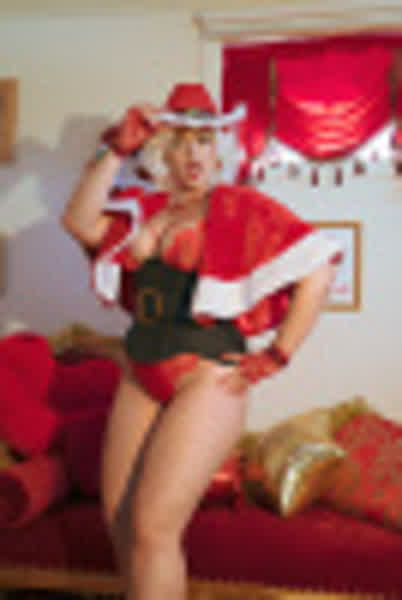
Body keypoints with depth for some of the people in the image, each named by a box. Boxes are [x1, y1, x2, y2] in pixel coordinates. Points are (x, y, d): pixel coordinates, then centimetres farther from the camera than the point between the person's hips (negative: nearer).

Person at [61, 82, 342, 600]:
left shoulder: (239, 207, -3)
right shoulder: (143, 209, 11)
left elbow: (317, 269, -10)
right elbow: (79, 222, -5)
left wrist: (274, 357, -9)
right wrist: (118, 149, -7)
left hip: (206, 378, -6)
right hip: (140, 378, 6)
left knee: (152, 528, -10)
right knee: (119, 521, 10)